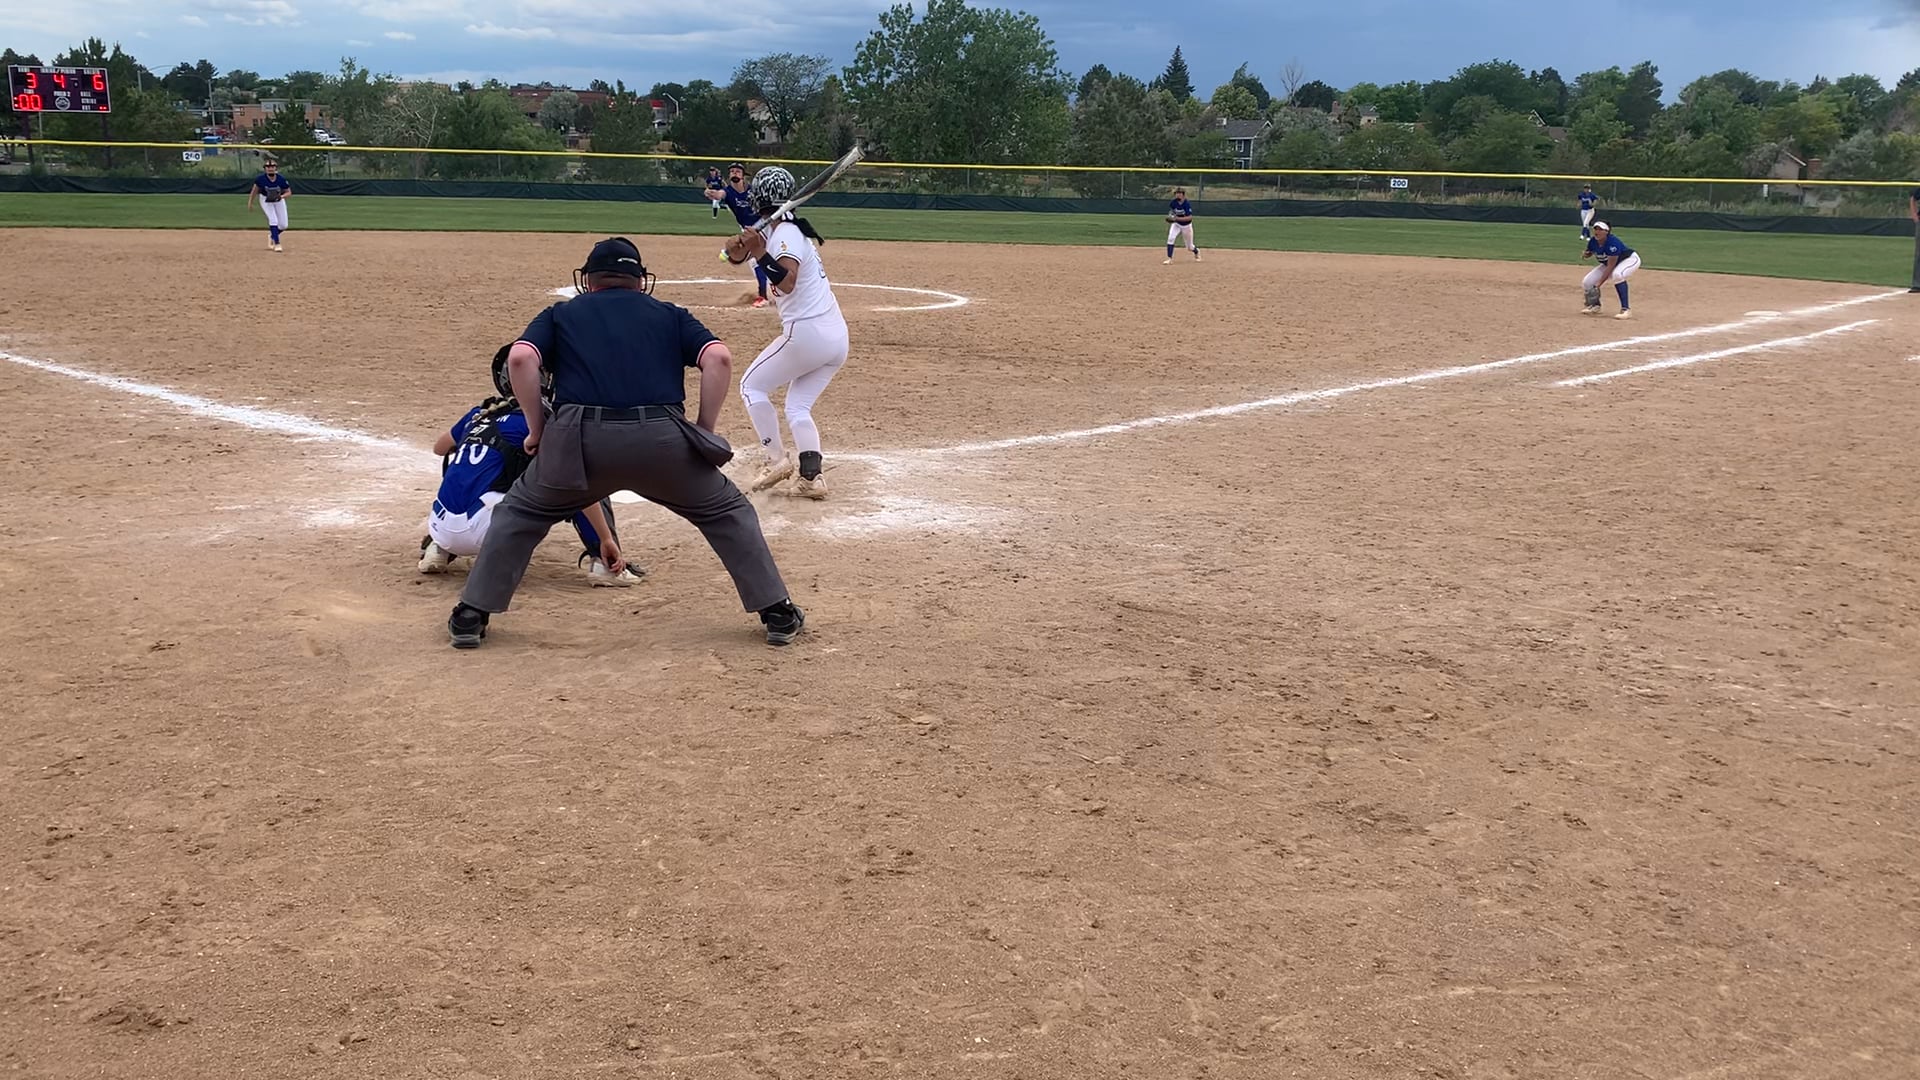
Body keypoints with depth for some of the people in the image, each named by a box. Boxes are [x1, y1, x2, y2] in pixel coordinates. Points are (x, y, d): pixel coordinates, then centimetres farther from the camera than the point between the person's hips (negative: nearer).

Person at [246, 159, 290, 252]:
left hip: (279, 200, 2)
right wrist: (250, 202, -2)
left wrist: (281, 196, -32)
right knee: (273, 220, -20)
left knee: (283, 226, 3)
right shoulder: (261, 179, -24)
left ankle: (272, 235, 33)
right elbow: (255, 189, -7)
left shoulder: (281, 179, -24)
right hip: (266, 199, -2)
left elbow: (289, 192, -13)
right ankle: (277, 244, -13)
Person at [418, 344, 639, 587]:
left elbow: (440, 447, 41)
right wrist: (606, 538, -9)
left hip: (440, 528, 7)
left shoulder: (480, 412, 21)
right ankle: (602, 562, -9)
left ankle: (439, 549, 21)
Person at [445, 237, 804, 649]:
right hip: (662, 440, 0)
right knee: (728, 513, 22)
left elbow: (520, 359, 3)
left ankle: (470, 616, 20)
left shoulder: (560, 314, 23)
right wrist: (705, 430, 12)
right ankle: (778, 614, 18)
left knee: (518, 514, 24)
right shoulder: (670, 315, 24)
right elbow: (719, 358, 6)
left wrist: (537, 428, 11)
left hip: (580, 441, 0)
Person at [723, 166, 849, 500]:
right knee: (798, 407, 14)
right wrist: (739, 251, -9)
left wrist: (760, 254, -34)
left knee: (752, 386, 9)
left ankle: (777, 460, 3)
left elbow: (787, 282, -28)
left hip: (806, 333, -9)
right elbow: (739, 254, 13)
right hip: (837, 337, 9)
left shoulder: (785, 235, -12)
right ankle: (811, 476, -1)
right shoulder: (794, 230, 15)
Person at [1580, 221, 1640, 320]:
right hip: (1608, 263, 7)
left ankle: (1626, 309, -35)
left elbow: (1610, 267, -35)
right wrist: (1586, 255, -20)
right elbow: (1589, 253, 7)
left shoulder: (1612, 242, -35)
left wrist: (1598, 284, -40)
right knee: (1587, 283, -6)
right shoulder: (1593, 241, -16)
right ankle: (1595, 306, 24)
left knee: (1617, 274, -40)